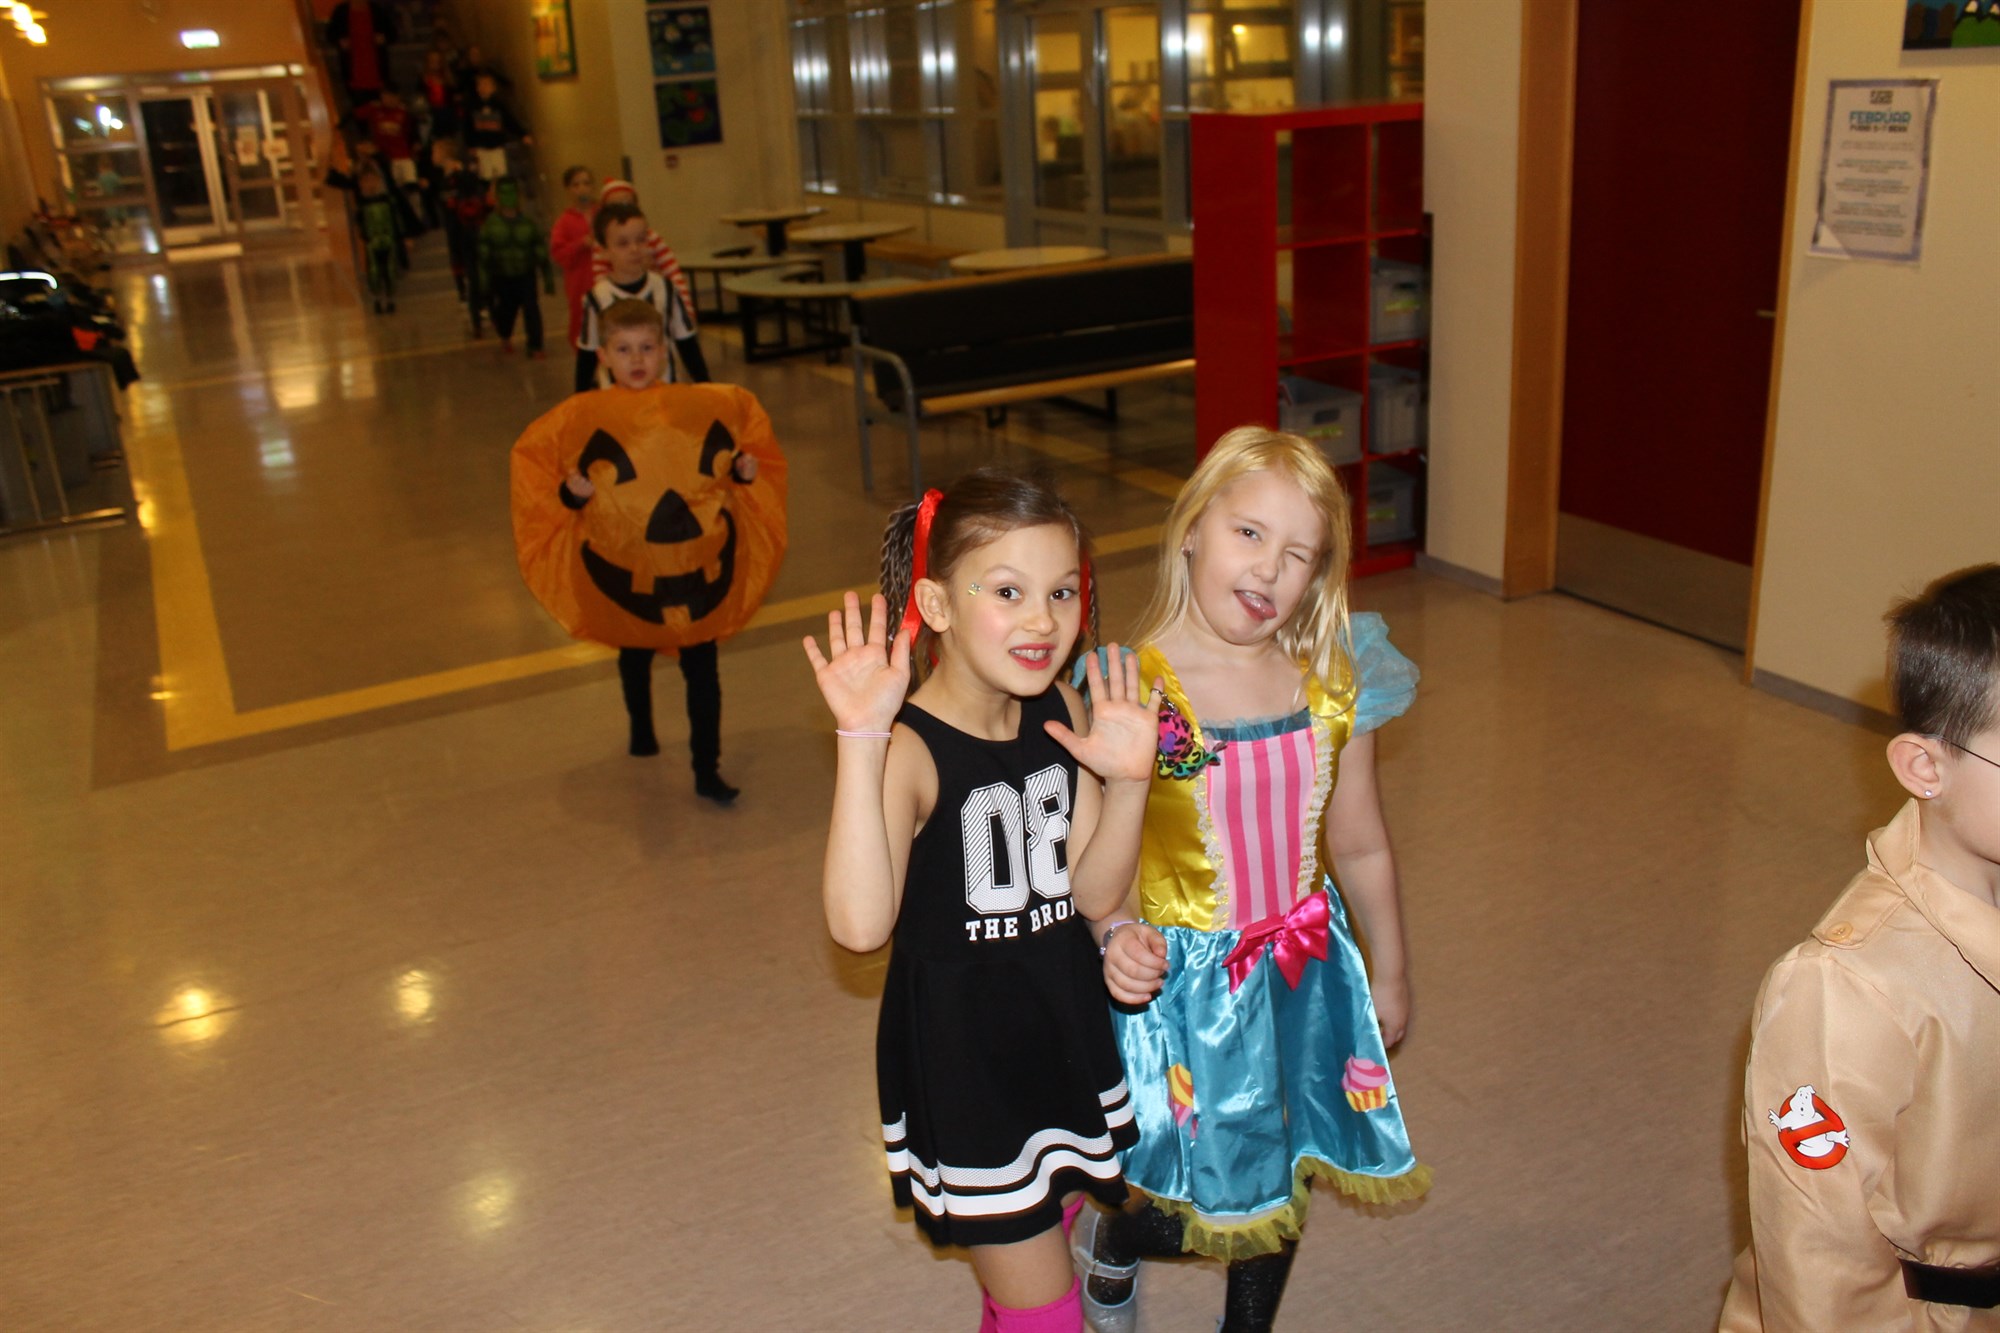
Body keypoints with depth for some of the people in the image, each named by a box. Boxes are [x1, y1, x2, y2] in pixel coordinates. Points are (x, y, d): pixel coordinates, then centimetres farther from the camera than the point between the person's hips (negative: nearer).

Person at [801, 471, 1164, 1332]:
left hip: (1067, 1035, 6)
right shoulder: (911, 751, -25)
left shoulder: (1063, 712, -5)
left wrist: (1128, 779, -19)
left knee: (1033, 1251, 28)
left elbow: (1095, 894, -3)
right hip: (963, 1060, -6)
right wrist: (861, 742, -44)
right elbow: (860, 924, -40)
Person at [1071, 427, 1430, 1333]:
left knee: (1282, 1187, 21)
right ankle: (1107, 1240, 43)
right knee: (1205, 1201, 6)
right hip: (1186, 977, -4)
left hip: (1308, 969, 4)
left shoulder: (1334, 684, -7)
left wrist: (1389, 975, 14)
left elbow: (1359, 847, 4)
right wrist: (1118, 936, -37)